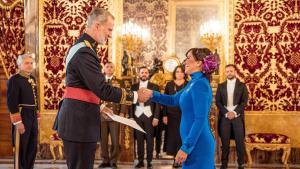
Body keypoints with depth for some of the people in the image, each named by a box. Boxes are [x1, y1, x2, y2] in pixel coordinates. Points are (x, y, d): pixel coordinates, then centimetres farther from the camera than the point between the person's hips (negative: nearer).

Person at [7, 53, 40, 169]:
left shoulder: (32, 79, 12)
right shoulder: (14, 80, -12)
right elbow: (11, 103, -18)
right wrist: (18, 122, -22)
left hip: (33, 117, 8)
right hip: (22, 117, -8)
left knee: (32, 148, 12)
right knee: (21, 149, 1)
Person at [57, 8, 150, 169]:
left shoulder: (80, 47, 14)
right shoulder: (85, 52, -19)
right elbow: (103, 89, -23)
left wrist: (97, 107, 18)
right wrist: (135, 96, -13)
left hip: (77, 119, 11)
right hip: (79, 123, -11)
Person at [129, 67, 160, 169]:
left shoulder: (154, 86, 2)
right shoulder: (134, 87, 7)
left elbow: (157, 103, 0)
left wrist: (156, 117, -7)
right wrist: (131, 116, 0)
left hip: (149, 115, -2)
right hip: (137, 115, 2)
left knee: (149, 139, 2)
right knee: (139, 139, 6)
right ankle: (140, 161, 13)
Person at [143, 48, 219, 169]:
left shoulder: (200, 84, -17)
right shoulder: (193, 82, 12)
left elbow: (200, 120, -22)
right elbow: (174, 100, 22)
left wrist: (186, 147, -23)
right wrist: (152, 94, 7)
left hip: (198, 144, -9)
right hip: (193, 143, 9)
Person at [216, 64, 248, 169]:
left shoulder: (242, 86, 6)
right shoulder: (221, 86, 10)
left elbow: (244, 101, -2)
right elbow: (218, 102, 3)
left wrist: (234, 112, -13)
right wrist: (226, 113, -10)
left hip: (237, 116, -1)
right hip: (224, 117, 1)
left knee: (240, 141, -1)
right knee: (225, 141, 1)